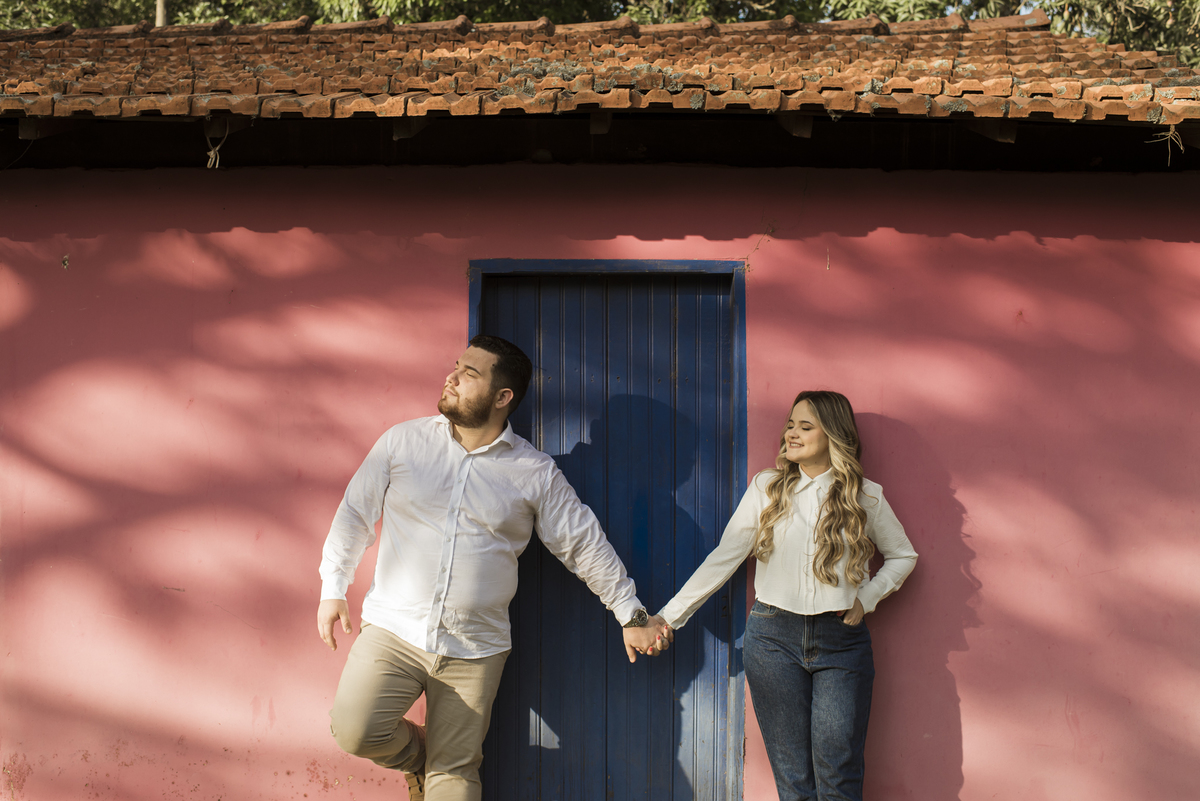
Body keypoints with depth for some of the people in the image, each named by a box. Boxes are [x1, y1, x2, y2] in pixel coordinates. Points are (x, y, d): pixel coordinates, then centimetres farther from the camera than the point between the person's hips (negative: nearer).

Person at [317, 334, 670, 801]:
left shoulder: (535, 473, 0)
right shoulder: (404, 441, 1)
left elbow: (584, 544, 7)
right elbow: (355, 512, 9)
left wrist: (631, 616, 9)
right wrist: (333, 588, 5)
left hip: (475, 651, 0)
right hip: (393, 631, 0)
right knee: (355, 732, -17)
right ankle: (415, 752, 15)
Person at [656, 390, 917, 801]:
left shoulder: (866, 497, 4)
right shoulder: (767, 489, 4)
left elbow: (903, 556, 17)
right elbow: (723, 558, 2)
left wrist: (866, 598, 1)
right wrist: (668, 616, -3)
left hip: (841, 641, 0)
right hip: (774, 638, 1)